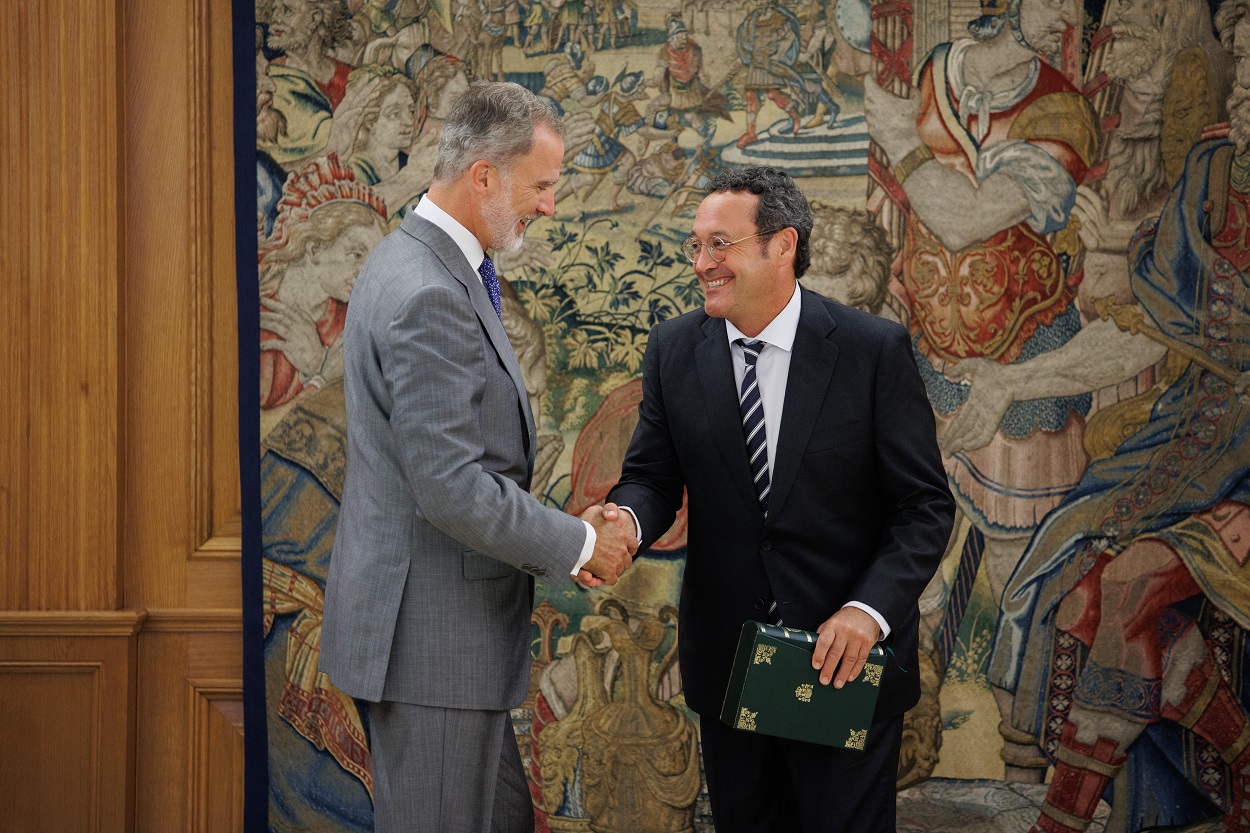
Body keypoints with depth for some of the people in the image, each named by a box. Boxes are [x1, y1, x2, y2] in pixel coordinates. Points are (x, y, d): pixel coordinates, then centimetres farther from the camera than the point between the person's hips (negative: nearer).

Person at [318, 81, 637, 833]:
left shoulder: (430, 265, 11)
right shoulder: (426, 295, -22)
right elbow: (453, 489, -26)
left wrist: (562, 534, 8)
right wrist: (580, 544, -13)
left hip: (451, 622, 10)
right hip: (428, 630, -10)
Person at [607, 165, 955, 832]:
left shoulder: (873, 349, -10)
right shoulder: (674, 349, 0)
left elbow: (925, 505, -9)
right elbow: (653, 474, 1)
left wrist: (868, 611, -23)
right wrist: (627, 517, -24)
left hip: (847, 657, -3)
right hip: (725, 662, 3)